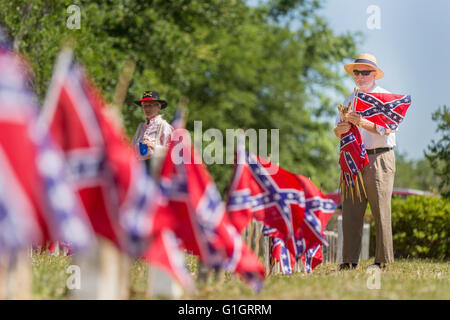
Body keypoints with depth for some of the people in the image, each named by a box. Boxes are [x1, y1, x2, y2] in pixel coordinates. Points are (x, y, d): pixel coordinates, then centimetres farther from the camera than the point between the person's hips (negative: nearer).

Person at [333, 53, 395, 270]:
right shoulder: (349, 101, 20)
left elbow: (386, 129, -10)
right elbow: (337, 131, 13)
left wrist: (363, 123, -25)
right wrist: (340, 130, -11)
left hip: (379, 157, -5)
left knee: (380, 210, -7)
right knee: (351, 210, -1)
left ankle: (382, 260, -4)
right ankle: (350, 260, 0)